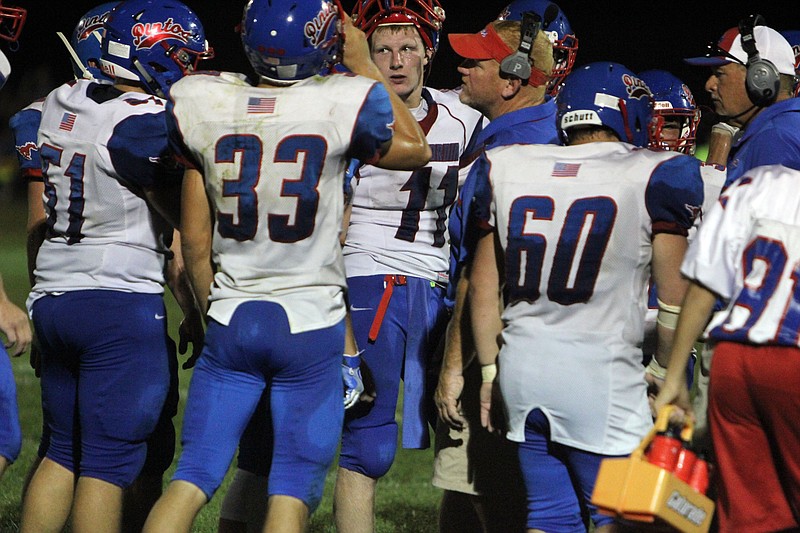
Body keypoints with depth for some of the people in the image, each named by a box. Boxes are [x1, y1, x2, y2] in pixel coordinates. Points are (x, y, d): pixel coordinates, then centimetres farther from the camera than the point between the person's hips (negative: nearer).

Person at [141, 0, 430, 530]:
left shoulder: (201, 105, -2)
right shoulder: (342, 104, -13)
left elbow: (194, 240, 6)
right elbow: (416, 149, 11)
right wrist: (363, 66, 15)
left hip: (230, 322, 3)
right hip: (311, 326, -3)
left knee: (191, 480, 7)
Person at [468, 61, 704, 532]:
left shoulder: (505, 169, 8)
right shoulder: (653, 176, -5)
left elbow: (484, 287, 12)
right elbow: (674, 299, 0)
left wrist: (490, 370, 21)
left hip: (522, 367, 5)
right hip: (602, 372, -5)